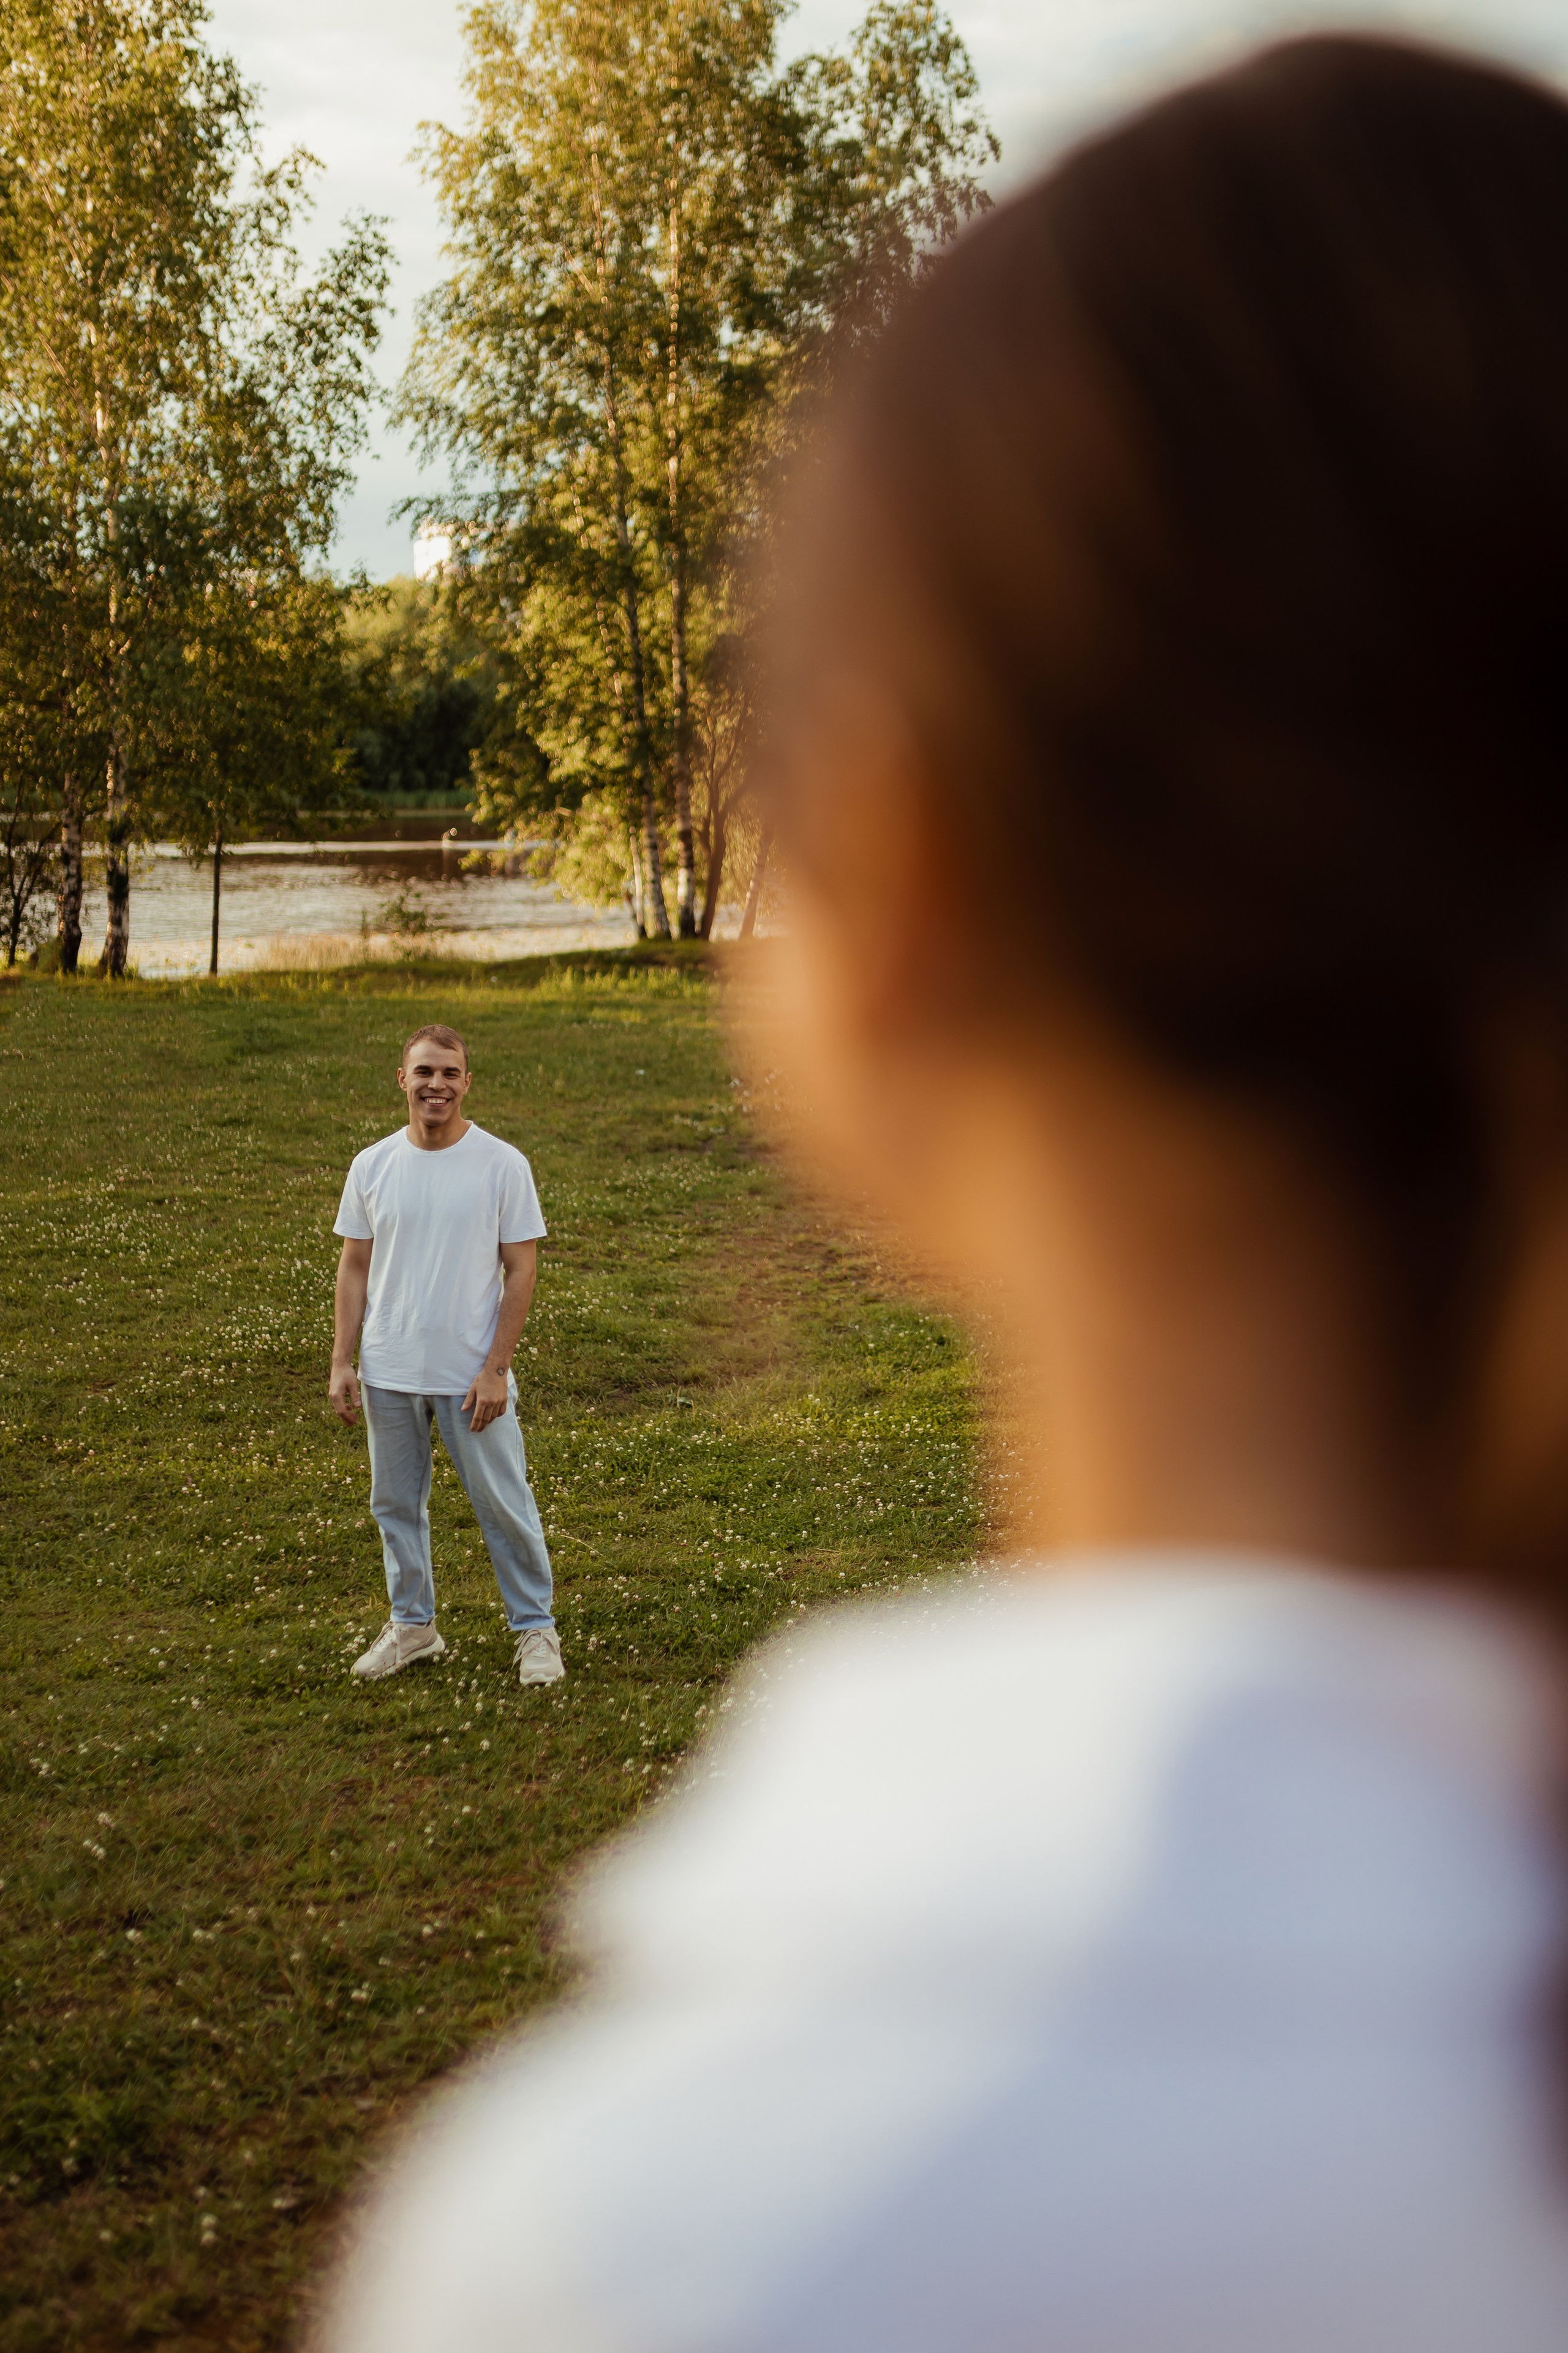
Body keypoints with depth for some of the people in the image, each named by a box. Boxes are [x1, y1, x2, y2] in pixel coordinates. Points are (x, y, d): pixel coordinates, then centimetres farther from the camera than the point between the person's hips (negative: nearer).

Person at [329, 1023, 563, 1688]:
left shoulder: (503, 1166, -7)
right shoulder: (372, 1166, 3)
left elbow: (521, 1270, -6)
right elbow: (355, 1266, 8)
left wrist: (496, 1369, -11)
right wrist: (341, 1363, 2)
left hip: (471, 1375, -3)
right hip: (388, 1373, 4)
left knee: (503, 1505, 2)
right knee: (396, 1504, 13)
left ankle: (535, 1628, 16)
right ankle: (412, 1626, 29)